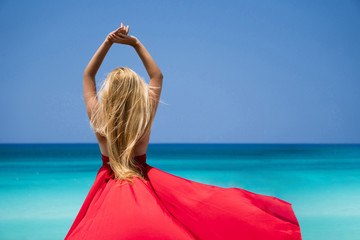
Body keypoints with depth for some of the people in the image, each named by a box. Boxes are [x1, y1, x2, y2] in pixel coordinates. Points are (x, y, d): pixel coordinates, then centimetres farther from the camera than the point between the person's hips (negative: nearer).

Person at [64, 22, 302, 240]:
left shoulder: (98, 117, -8)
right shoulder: (145, 116, -9)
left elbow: (88, 75, 8)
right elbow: (157, 76, 8)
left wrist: (107, 42, 6)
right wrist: (135, 43, 10)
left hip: (111, 189, 1)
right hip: (143, 183, 0)